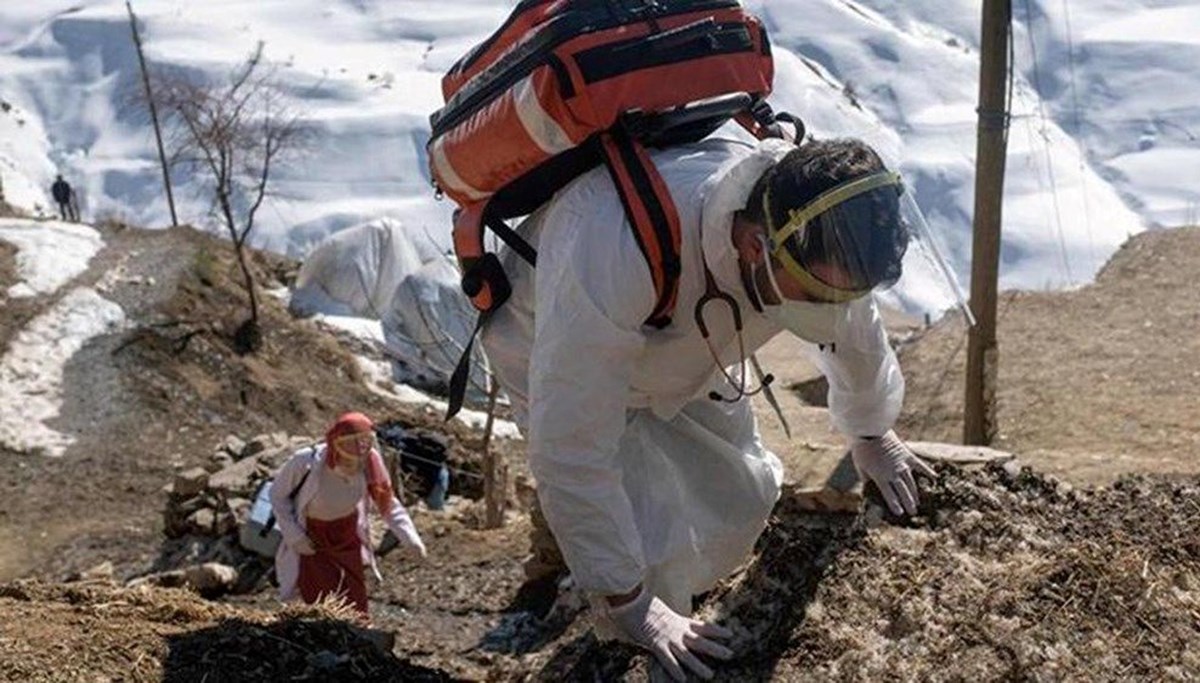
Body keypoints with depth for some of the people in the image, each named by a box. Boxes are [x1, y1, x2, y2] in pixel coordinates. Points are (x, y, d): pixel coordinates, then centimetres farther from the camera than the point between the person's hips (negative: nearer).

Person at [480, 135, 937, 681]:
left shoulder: (821, 235, -28)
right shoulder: (615, 252, -49)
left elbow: (854, 331, -2)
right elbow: (571, 452, -41)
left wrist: (871, 435, 16)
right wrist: (626, 603, -30)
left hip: (688, 351, 6)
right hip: (557, 361, -5)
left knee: (745, 495, 4)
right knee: (658, 543, -15)